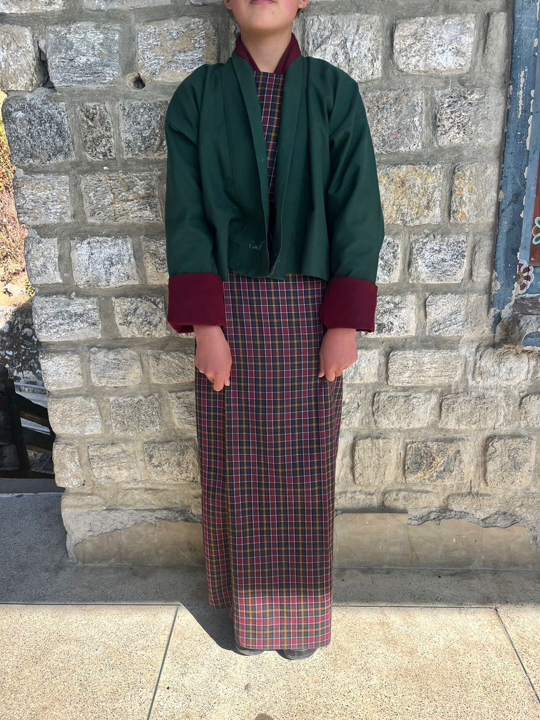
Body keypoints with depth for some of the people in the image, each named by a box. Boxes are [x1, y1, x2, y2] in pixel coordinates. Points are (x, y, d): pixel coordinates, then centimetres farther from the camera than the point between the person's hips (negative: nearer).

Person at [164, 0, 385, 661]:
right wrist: (203, 324, -9)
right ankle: (246, 603, 39)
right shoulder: (197, 96, 3)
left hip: (308, 310, 0)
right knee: (234, 464, 12)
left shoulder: (334, 91, 2)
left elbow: (357, 211, -2)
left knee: (304, 468, 10)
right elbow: (186, 217, -2)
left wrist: (346, 323, -8)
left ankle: (301, 609, 36)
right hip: (229, 309, 1)